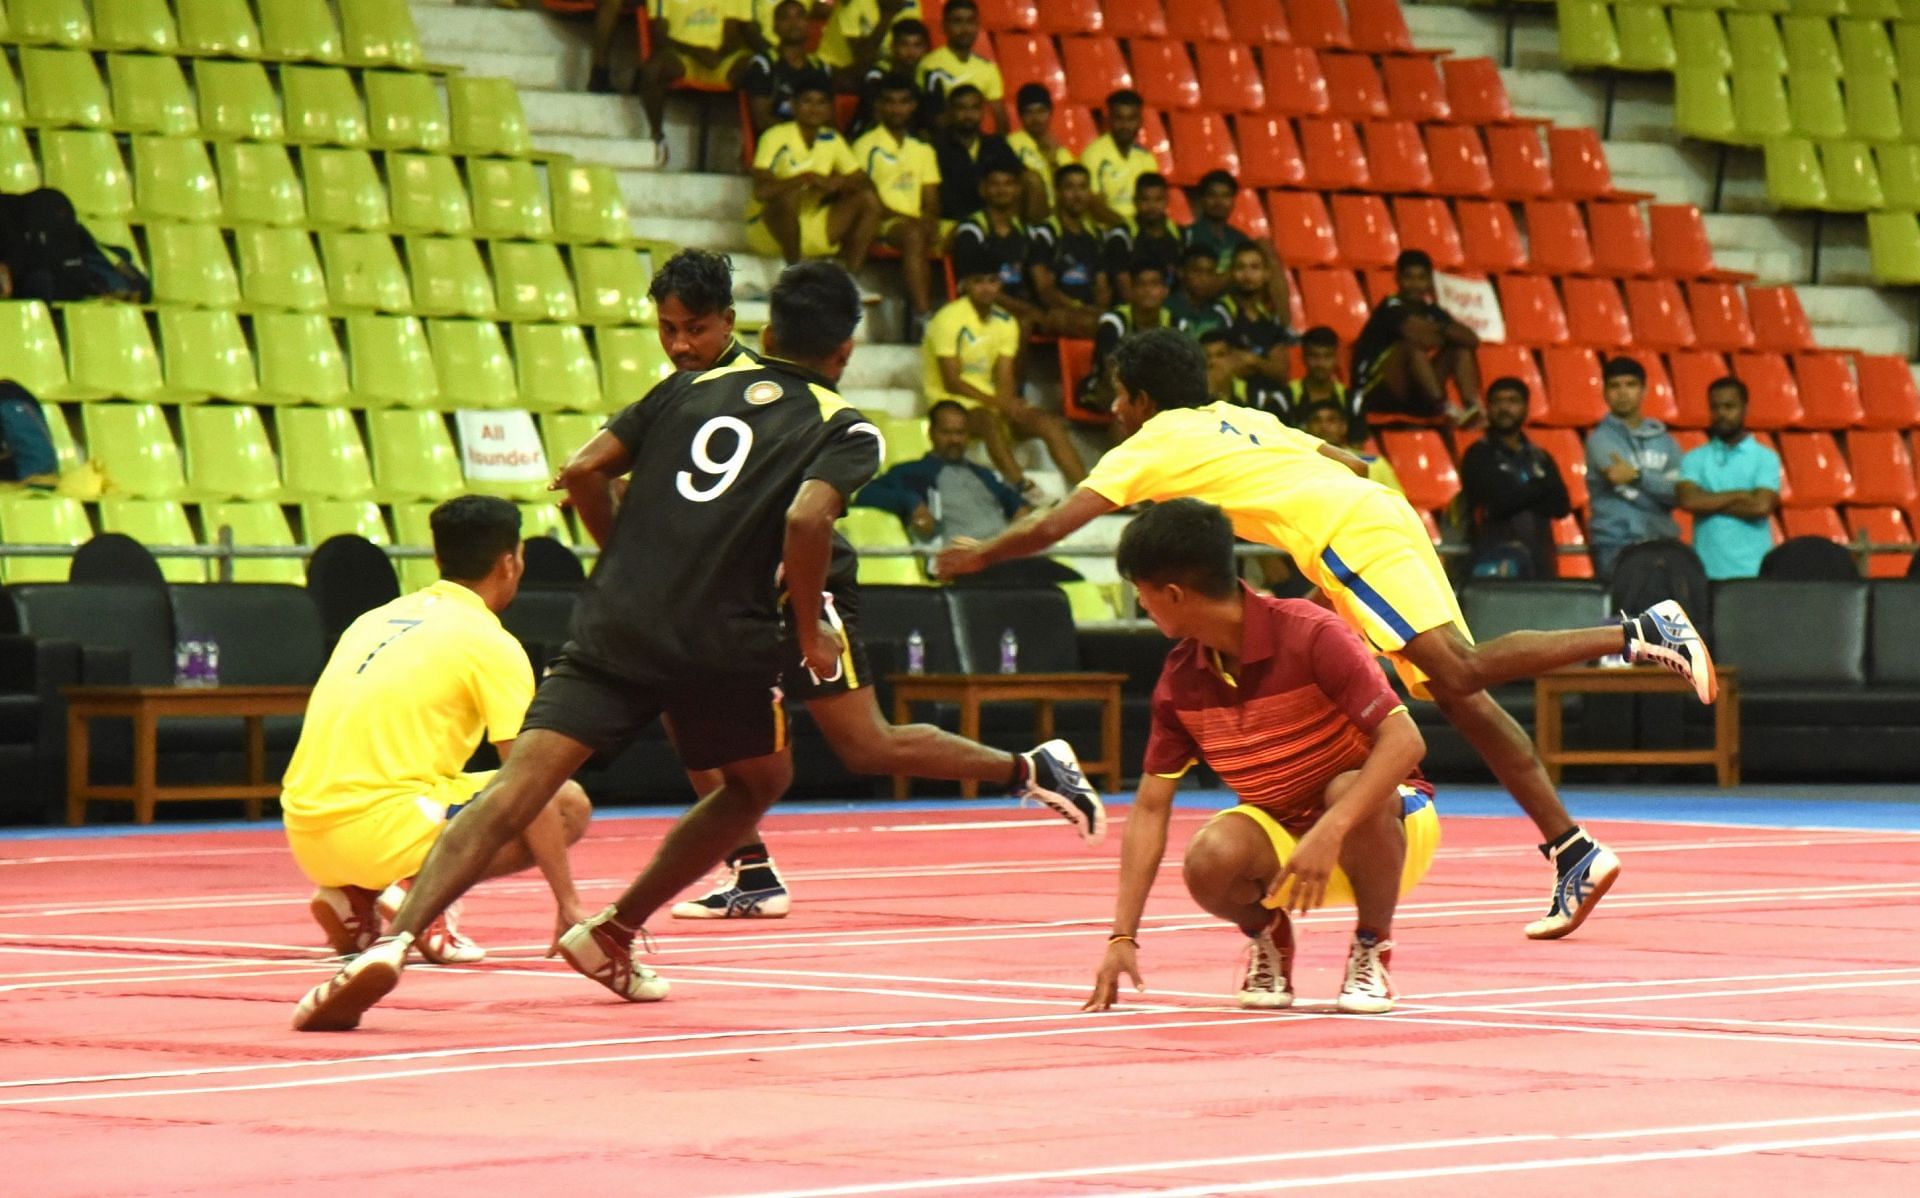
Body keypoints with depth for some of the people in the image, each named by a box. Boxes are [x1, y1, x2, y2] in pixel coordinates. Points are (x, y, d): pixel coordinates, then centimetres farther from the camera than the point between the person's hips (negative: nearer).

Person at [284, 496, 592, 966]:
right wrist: (570, 906, -4)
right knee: (567, 804, 4)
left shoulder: (378, 618, 20)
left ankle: (357, 899, 9)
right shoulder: (489, 642, -2)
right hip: (377, 833, -8)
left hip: (307, 839, 8)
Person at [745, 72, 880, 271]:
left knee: (868, 200, -10)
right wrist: (807, 178, -29)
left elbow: (864, 182, 2)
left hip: (812, 230, 6)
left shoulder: (833, 140, 5)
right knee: (789, 196, -37)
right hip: (767, 231, -6)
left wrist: (838, 183, -19)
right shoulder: (776, 137, -13)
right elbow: (761, 191, -24)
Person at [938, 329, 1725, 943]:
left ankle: (1642, 634, -30)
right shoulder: (1241, 420, 28)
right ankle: (1572, 852, -1)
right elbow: (1351, 463, 28)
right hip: (1380, 515, 8)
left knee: (1458, 671, -20)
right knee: (1457, 693, 4)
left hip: (1352, 537, -8)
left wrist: (979, 557, 20)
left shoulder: (1153, 446, 7)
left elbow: (1053, 526, 6)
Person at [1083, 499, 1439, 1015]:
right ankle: (1268, 939, 5)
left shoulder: (1310, 636, -22)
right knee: (1210, 858, -30)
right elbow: (1150, 808, -2)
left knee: (1346, 792, -39)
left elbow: (1404, 740, -29)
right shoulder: (1180, 680, -5)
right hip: (1282, 832, 4)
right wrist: (1123, 937, -10)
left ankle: (1374, 950, -12)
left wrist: (1329, 832, -41)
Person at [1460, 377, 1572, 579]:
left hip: (1540, 562, 4)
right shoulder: (1479, 455, 4)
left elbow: (1561, 505, 6)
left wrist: (1518, 496, -6)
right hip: (1496, 562, -4)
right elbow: (1498, 501, -10)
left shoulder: (1540, 458, 18)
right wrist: (1539, 487, 4)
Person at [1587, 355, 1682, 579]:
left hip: (1662, 544, 4)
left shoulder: (1663, 441, 14)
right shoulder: (1601, 439, 0)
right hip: (1616, 546, -4)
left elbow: (1679, 493, 1)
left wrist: (1637, 475, -12)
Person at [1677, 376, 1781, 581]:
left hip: (1751, 571, -1)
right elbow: (1688, 500, -7)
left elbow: (1762, 506, -8)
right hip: (1707, 571, 1)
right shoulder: (1695, 459, 10)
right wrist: (1740, 496, -5)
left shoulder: (1765, 458, 5)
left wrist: (1709, 503, -2)